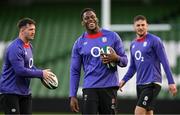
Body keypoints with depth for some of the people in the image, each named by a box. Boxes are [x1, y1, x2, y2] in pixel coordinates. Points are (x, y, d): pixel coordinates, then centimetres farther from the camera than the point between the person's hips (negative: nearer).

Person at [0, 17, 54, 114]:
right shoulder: (15, 48, -19)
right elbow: (20, 70, -25)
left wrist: (42, 73, 3)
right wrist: (41, 74, -17)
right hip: (10, 92, -9)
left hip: (25, 92, 9)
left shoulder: (29, 46, 12)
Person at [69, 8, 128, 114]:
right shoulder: (79, 43, 8)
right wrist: (73, 96, 2)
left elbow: (124, 61, 8)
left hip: (109, 87, 0)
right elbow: (75, 72, 9)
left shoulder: (112, 36, 5)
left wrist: (116, 58, -16)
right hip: (89, 88, 0)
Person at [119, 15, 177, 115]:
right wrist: (124, 80, 8)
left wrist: (171, 82, -13)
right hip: (140, 84, 7)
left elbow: (164, 62, -9)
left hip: (152, 83, -7)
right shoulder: (133, 44, 14)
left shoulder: (154, 40, -6)